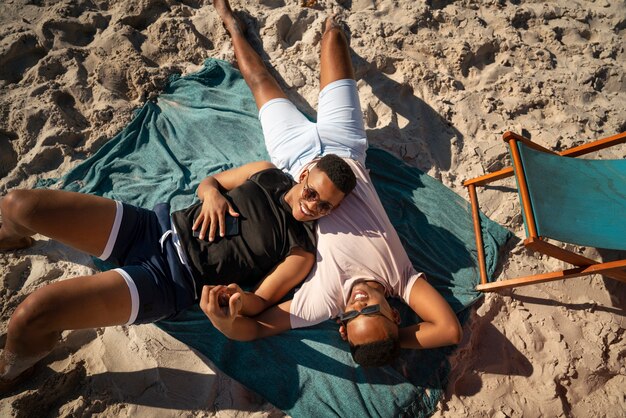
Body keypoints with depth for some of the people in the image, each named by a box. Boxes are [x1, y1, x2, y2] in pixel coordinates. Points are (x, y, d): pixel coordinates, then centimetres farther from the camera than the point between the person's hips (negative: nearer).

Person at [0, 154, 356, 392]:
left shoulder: (302, 250, -6)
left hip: (171, 279, -5)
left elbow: (261, 302, -5)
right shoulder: (269, 174, 5)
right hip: (158, 225, 5)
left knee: (33, 314, -23)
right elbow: (209, 181, 15)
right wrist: (212, 194, -7)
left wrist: (240, 300, -26)